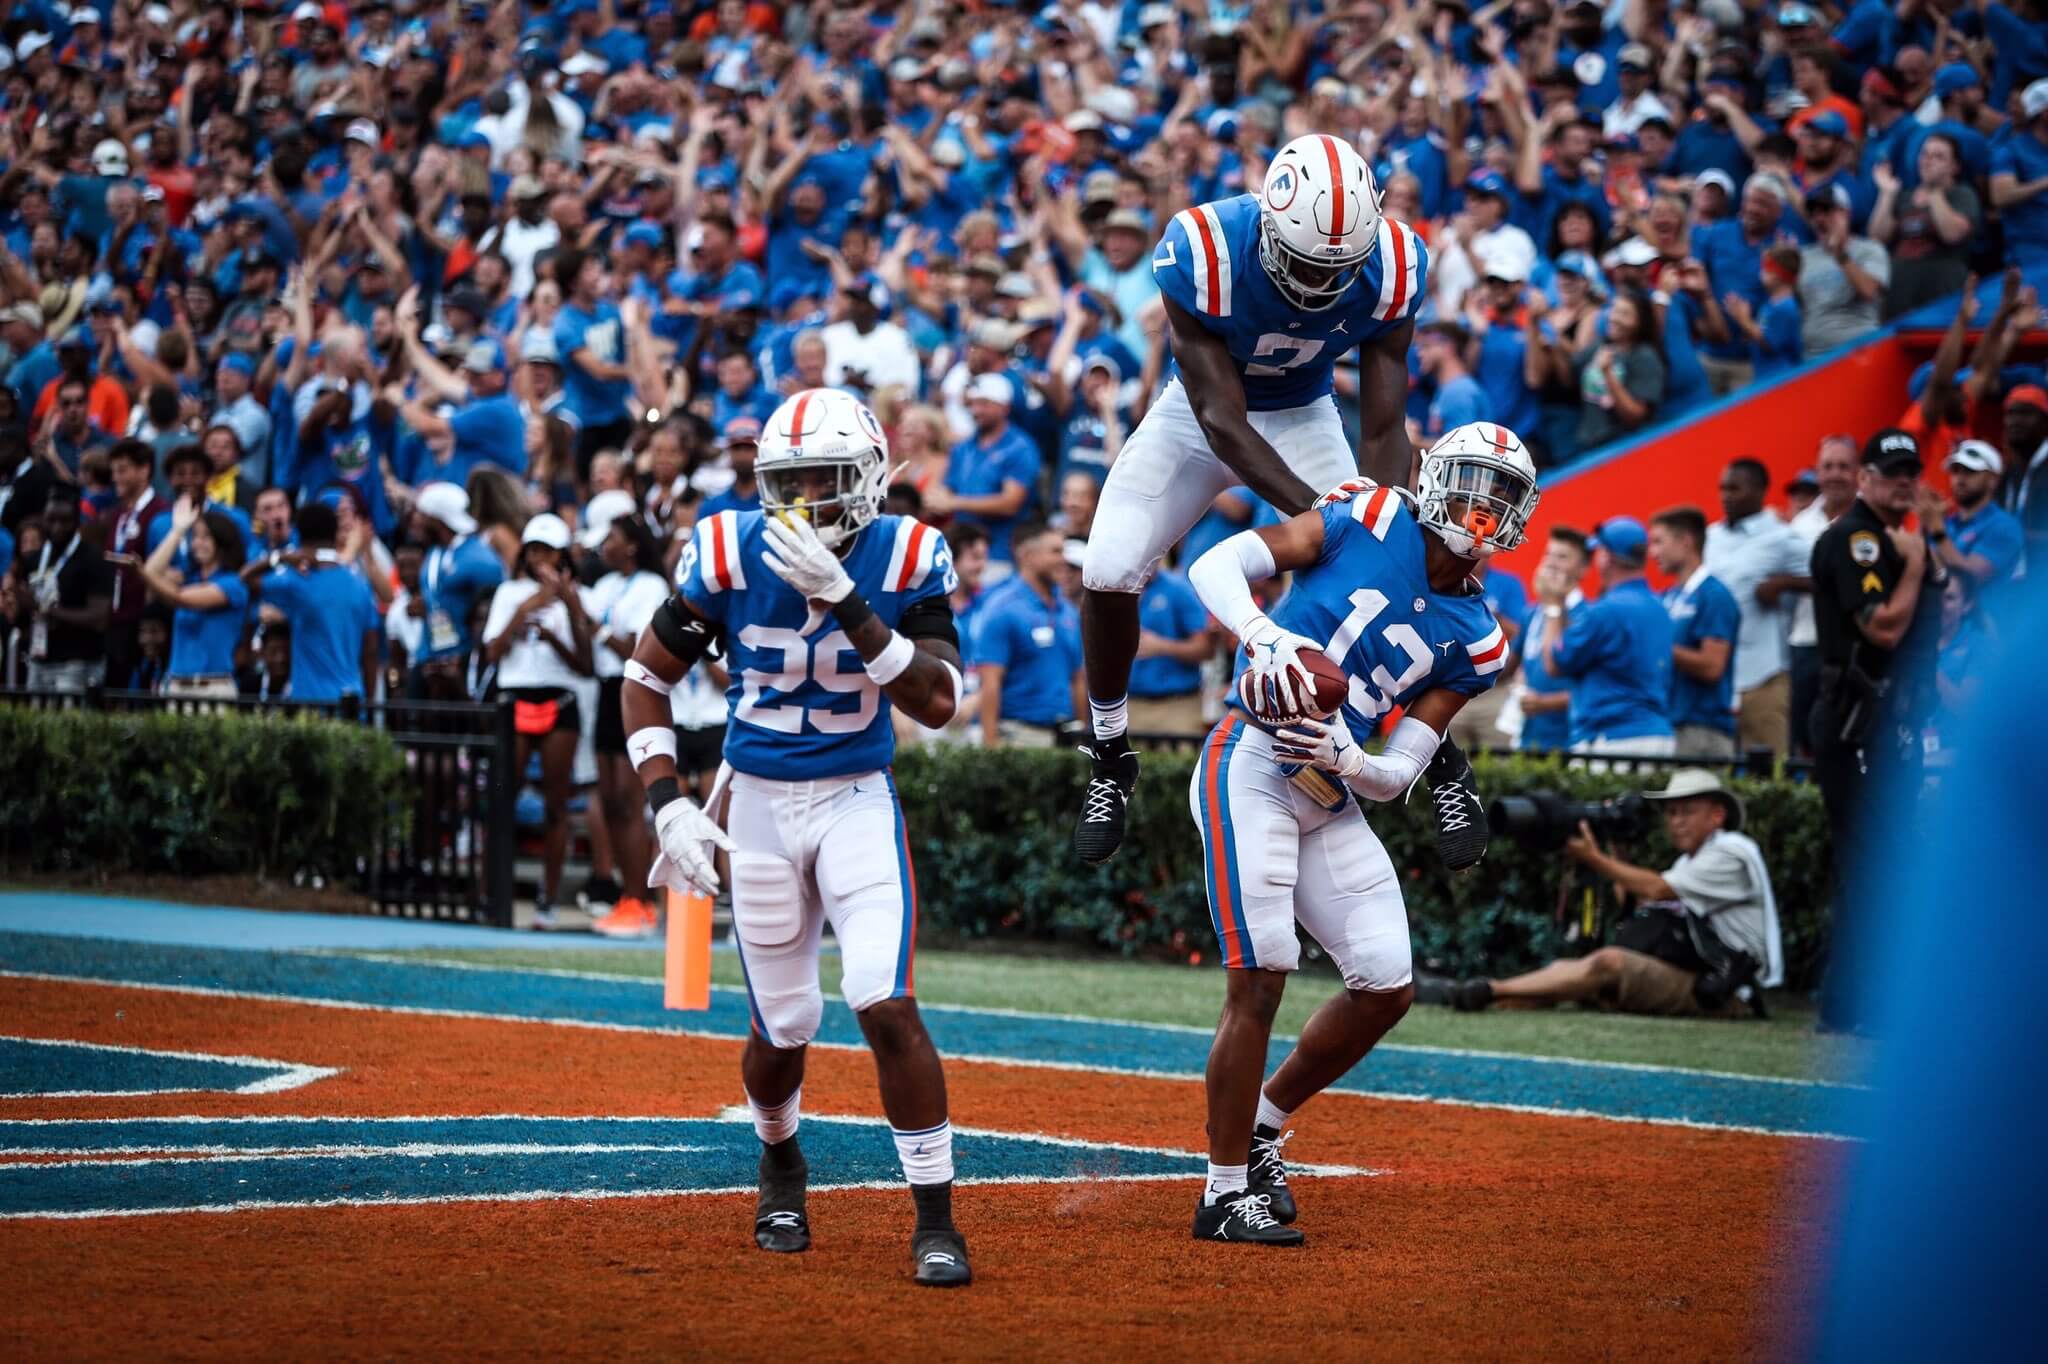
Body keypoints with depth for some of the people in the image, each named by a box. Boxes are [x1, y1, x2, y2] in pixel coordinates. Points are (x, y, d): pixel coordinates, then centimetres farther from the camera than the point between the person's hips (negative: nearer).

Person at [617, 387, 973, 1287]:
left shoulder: (905, 560, -12)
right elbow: (647, 679, 0)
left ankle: (935, 1219, -7)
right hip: (758, 804, 1)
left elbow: (939, 704, -23)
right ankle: (780, 1164, 41)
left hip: (858, 801, -1)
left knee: (887, 1007, -17)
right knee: (784, 1027, 8)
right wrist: (667, 803, -10)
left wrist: (845, 600, -31)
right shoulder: (731, 555, -11)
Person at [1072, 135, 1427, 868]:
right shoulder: (1203, 255, -36)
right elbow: (1221, 421, -34)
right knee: (1108, 573, -13)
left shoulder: (1390, 271, -28)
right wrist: (1317, 514, -44)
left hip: (1303, 417, 1)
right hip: (1199, 411, -1)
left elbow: (1384, 431, -23)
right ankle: (1110, 762, 10)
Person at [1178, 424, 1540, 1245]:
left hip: (1332, 801, 7)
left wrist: (1345, 760, -18)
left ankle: (1263, 1123, 28)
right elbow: (1215, 567, -11)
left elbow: (1397, 776, 3)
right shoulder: (1370, 521, -6)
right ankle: (1226, 1194, -3)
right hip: (1252, 770, -7)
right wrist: (1261, 636, -29)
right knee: (1260, 983, -13)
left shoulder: (1474, 643, 7)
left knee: (1386, 989, 7)